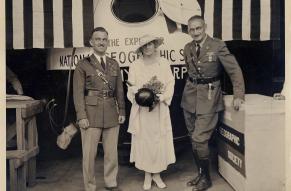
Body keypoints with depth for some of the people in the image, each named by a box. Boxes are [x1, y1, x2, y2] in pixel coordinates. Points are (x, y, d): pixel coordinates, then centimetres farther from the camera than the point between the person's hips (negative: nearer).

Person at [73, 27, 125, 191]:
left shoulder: (114, 64, 13)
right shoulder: (83, 65, 1)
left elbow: (119, 90, 13)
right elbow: (78, 92, -4)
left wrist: (122, 111, 7)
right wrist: (81, 116, -11)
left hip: (111, 113, 4)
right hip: (91, 113, -3)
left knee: (112, 152, 10)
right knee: (89, 153, 1)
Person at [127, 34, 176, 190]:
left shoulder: (164, 63, 4)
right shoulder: (135, 65, 1)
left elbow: (170, 84, 1)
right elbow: (131, 88, 0)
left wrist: (161, 97, -15)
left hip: (160, 108, 1)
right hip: (141, 109, -1)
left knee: (160, 140, 3)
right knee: (143, 140, 3)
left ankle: (157, 174, 18)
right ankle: (147, 176, 17)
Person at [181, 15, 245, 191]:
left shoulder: (217, 45, -10)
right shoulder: (188, 48, 6)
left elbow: (234, 70, -12)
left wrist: (239, 95, -18)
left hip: (208, 98, -5)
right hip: (190, 98, 6)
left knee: (199, 139, -10)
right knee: (194, 139, 11)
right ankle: (201, 173, 27)